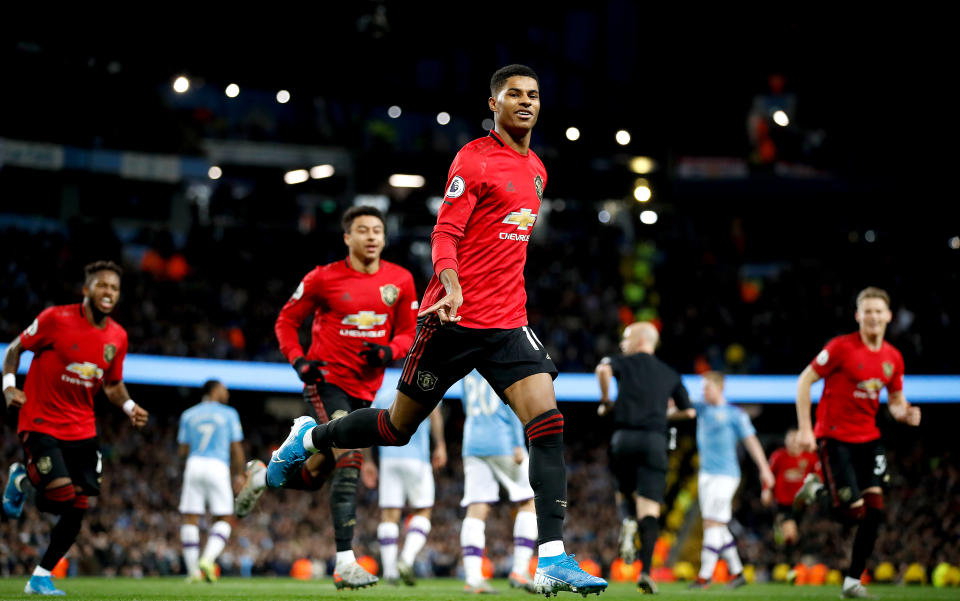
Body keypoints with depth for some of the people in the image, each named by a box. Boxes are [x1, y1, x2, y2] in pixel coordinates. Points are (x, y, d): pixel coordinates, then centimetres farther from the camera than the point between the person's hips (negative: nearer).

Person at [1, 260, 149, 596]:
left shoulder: (117, 337, 4)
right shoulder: (56, 319, -12)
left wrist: (129, 407, -2)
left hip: (82, 430, 6)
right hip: (41, 425, -5)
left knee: (78, 510, -1)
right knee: (64, 493, -22)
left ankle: (40, 578, 15)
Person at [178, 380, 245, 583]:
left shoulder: (188, 415, 12)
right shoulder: (229, 414, 6)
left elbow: (183, 450, 11)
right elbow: (236, 450, 5)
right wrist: (239, 475, 16)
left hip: (194, 466, 2)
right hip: (217, 466, -2)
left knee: (191, 518, 5)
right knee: (224, 519, 4)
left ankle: (193, 570, 1)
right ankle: (208, 558, -18)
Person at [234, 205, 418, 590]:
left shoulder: (400, 281, 2)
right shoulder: (324, 279, -6)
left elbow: (409, 333, 10)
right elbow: (287, 320, 5)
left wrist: (387, 351, -12)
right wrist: (299, 361, -11)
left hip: (365, 389, 5)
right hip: (327, 380, -5)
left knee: (313, 476, 11)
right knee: (349, 460, -24)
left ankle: (262, 477, 44)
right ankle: (345, 563, -24)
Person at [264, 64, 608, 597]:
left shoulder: (535, 169, 16)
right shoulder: (475, 158, -8)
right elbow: (445, 233, -14)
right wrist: (451, 285, -31)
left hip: (508, 323, 6)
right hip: (455, 318, -6)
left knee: (547, 422, -13)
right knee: (399, 427, 7)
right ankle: (309, 439, 37)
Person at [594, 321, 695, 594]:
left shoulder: (625, 363, 10)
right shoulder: (670, 374, 19)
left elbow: (603, 369, -13)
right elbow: (688, 411, 22)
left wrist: (605, 402, 1)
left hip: (625, 437, -1)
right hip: (655, 441, 1)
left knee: (624, 492, 23)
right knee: (649, 511, -4)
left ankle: (628, 521, -12)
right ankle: (645, 571, -19)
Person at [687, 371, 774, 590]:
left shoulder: (735, 414, -4)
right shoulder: (701, 408, 12)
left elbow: (751, 440, -2)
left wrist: (764, 469, -5)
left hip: (725, 475, -7)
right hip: (706, 474, 7)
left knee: (712, 524, -12)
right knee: (717, 527, 9)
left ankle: (704, 576, -13)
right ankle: (737, 572, 19)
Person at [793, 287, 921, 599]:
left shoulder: (893, 358, 4)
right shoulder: (842, 347, -13)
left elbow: (895, 400, 17)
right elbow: (804, 381, -9)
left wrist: (905, 414, -8)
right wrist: (805, 429, -14)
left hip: (868, 438, 6)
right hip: (835, 438, -6)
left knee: (874, 509, -3)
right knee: (854, 513, -13)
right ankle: (816, 489, 19)